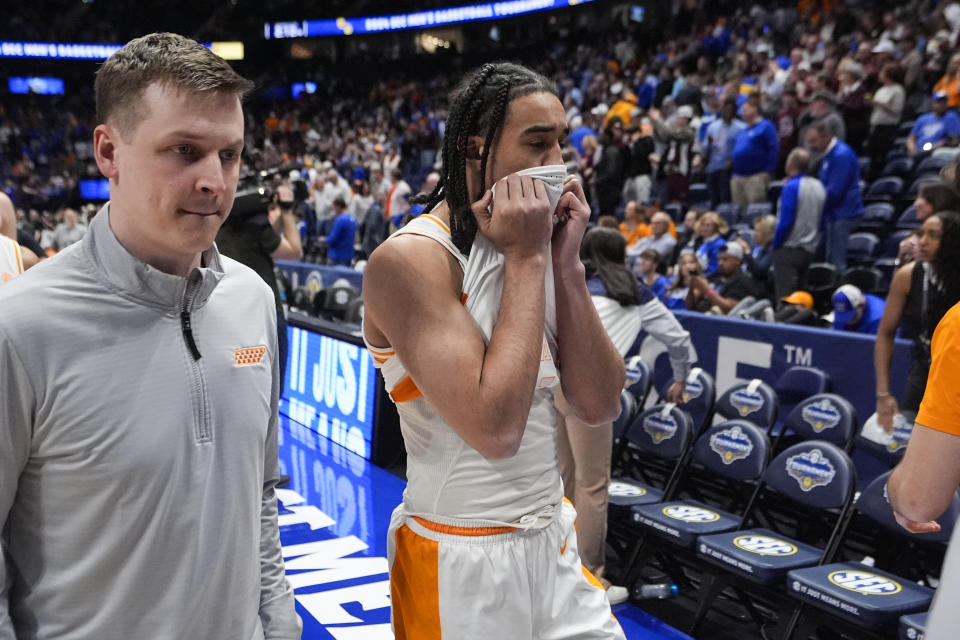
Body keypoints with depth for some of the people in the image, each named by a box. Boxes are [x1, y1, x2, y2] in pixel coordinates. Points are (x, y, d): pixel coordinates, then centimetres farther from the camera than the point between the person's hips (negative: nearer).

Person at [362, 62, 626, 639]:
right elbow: (494, 428, -28)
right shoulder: (410, 259, -18)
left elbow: (600, 407, -2)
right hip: (464, 565, -6)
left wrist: (566, 262, -9)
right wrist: (527, 259, -21)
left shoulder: (534, 246, 3)